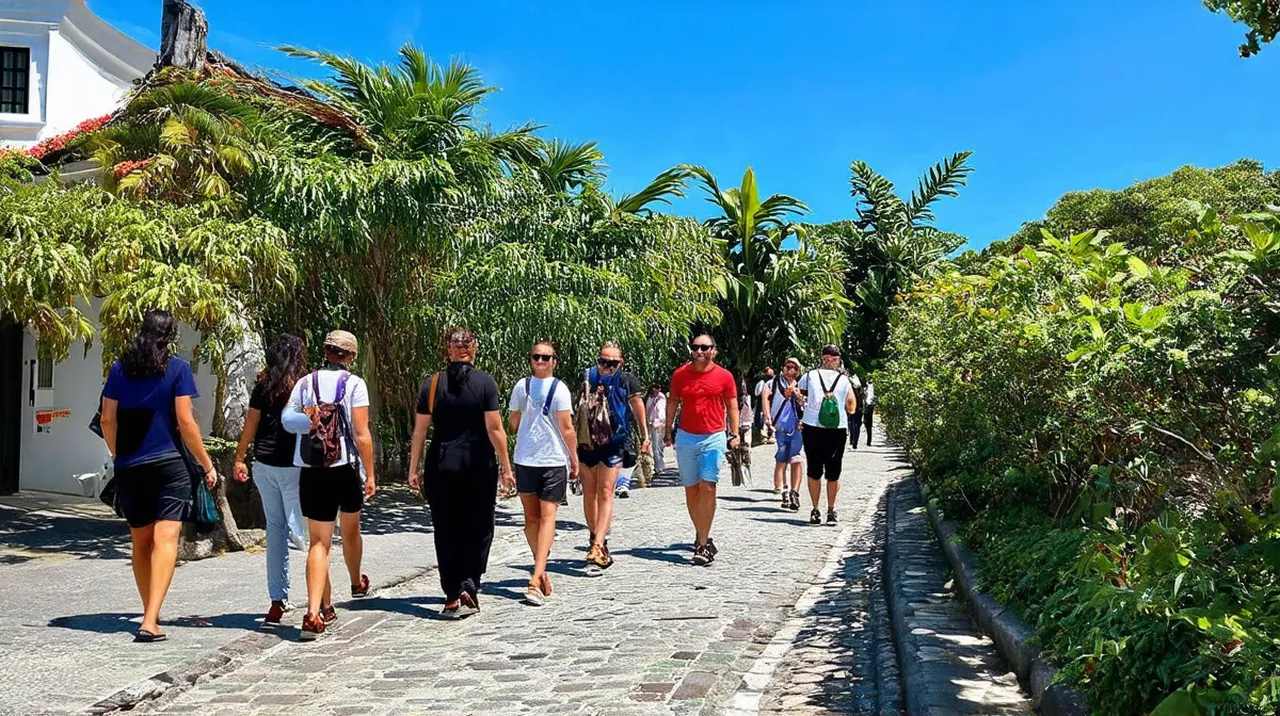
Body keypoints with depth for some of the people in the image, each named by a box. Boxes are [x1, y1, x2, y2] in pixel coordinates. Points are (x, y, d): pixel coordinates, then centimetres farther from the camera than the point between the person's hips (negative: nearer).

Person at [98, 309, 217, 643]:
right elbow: (185, 421, -7)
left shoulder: (120, 369, 8)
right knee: (166, 539, -8)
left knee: (141, 542, 15)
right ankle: (150, 622, -20)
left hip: (129, 467, 4)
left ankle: (150, 614, 26)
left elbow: (107, 420, 7)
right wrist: (206, 464, 0)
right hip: (168, 465, -4)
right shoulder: (177, 368, -3)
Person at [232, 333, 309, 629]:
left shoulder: (263, 386, 2)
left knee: (274, 528, 10)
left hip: (264, 464, 3)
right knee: (299, 528, 2)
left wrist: (239, 458, 14)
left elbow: (251, 424, 3)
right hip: (294, 466, -3)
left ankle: (278, 600, 12)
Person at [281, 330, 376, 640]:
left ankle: (318, 611, -12)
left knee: (319, 542, 1)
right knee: (351, 530, 22)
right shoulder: (354, 384, -5)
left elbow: (287, 419, -8)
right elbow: (362, 435, -9)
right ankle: (357, 583, 47)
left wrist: (310, 421, 11)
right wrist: (370, 474, -4)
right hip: (346, 469, -1)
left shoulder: (305, 382, 4)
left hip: (311, 472, 1)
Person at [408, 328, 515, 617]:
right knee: (478, 528, 10)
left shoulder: (432, 384, 1)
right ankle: (468, 585, -5)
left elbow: (420, 431, 1)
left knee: (446, 532, 8)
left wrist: (413, 469, 8)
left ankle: (452, 598, 9)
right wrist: (506, 467, -2)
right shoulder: (484, 382, -5)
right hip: (479, 465, -2)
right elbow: (494, 429, -8)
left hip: (441, 466, 2)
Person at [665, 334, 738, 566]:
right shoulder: (680, 374, 4)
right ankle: (702, 536, 22)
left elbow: (732, 406, 6)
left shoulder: (724, 376, 0)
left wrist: (734, 434, -1)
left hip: (714, 438, -3)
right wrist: (668, 431, 14)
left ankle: (703, 544, -12)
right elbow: (672, 403, 14)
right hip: (686, 438, 3)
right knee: (691, 489, 7)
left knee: (708, 487, -12)